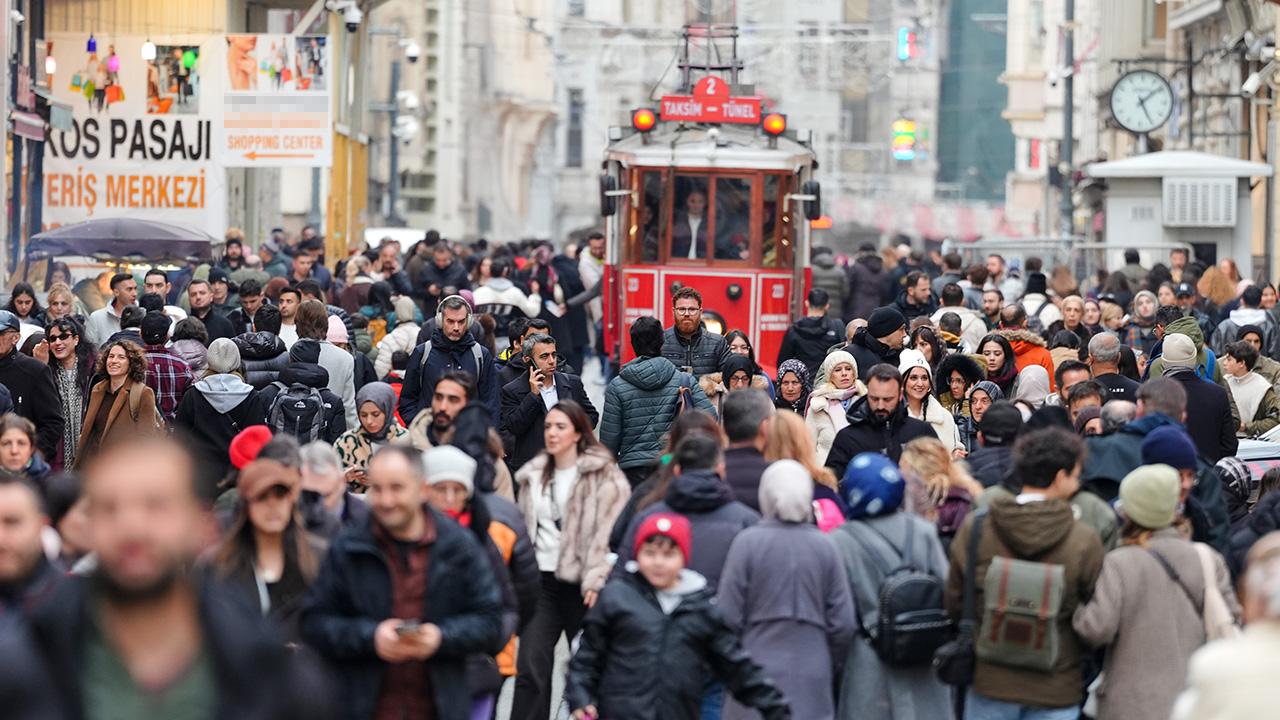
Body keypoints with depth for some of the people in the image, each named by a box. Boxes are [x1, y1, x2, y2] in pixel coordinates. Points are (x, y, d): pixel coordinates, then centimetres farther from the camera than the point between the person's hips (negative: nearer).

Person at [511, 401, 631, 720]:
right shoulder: (533, 475, 14)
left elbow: (610, 532, -13)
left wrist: (597, 581, -21)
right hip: (541, 580, 4)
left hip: (581, 584, -4)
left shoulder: (604, 475, -6)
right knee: (530, 668, -6)